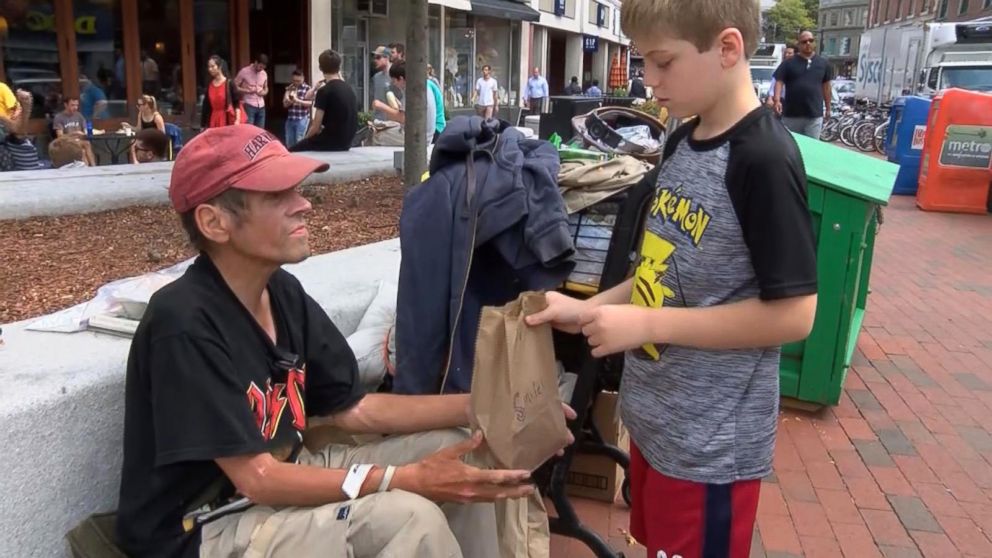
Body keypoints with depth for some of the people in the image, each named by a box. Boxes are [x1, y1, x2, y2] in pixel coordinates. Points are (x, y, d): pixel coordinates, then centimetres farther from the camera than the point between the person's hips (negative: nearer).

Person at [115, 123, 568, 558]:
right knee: (406, 517, -27)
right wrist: (410, 478, -29)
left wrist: (480, 406, -10)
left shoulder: (283, 292, -2)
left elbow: (354, 408, 0)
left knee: (456, 447, -1)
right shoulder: (185, 325, -26)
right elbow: (256, 479, -25)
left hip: (277, 476, 7)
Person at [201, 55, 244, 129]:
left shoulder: (229, 83, -4)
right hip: (213, 121, 4)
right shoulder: (209, 85, 8)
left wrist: (238, 120, -17)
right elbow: (206, 105, 12)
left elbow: (237, 104, -6)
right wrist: (203, 125, 11)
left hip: (228, 120, -4)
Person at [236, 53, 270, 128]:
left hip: (261, 106, 5)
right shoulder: (244, 71, -6)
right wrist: (247, 91, -17)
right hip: (249, 106, -5)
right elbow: (234, 87, -4)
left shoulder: (264, 74, 9)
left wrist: (264, 92, 0)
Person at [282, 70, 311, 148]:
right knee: (289, 142, 8)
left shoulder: (307, 88, -3)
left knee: (299, 142, -6)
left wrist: (298, 101, -24)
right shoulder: (289, 88, 10)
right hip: (290, 119, 5)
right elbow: (285, 104, 8)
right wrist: (290, 101, -13)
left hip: (302, 119, -5)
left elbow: (310, 103, -12)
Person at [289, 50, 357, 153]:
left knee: (291, 151, 7)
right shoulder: (350, 89, 8)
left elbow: (316, 127, -12)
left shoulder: (324, 91, -13)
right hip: (346, 143, 8)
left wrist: (305, 139, 5)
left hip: (330, 142, -8)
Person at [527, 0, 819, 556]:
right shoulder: (682, 142, 4)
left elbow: (793, 314, -23)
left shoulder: (764, 160, -21)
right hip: (656, 421, 8)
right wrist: (589, 309, 0)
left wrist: (648, 323, -22)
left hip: (710, 445, -8)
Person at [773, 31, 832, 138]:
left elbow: (826, 86, 14)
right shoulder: (789, 63, 2)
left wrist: (828, 107, 16)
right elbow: (779, 82, -5)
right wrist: (777, 100, -21)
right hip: (791, 114, -1)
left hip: (815, 115, 1)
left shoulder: (823, 63, 10)